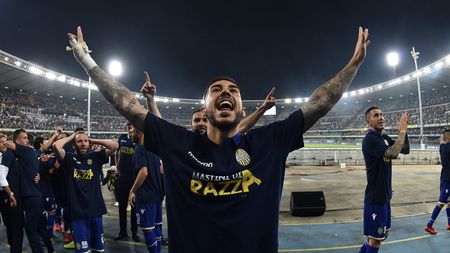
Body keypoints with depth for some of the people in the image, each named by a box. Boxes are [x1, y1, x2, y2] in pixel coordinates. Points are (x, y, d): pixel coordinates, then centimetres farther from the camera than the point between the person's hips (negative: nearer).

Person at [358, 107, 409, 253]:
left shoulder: (384, 137, 8)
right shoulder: (370, 139, -19)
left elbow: (405, 150, 9)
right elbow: (394, 154, -30)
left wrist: (403, 130, -4)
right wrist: (402, 131, -21)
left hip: (385, 196, 9)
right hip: (375, 197, -9)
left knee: (383, 234, 22)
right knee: (376, 239, 1)